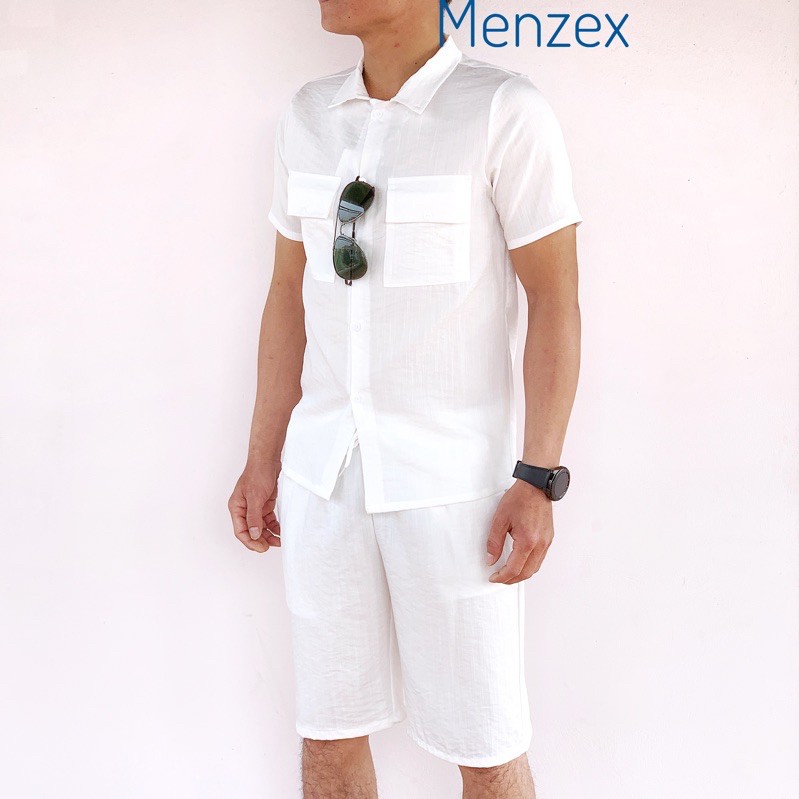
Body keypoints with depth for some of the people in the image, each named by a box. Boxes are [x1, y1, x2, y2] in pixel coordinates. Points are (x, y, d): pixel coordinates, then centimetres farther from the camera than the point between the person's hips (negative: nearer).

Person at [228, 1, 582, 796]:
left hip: (452, 476, -5)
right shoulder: (308, 115, 5)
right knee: (328, 729, 15)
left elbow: (555, 299, -11)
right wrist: (263, 459, 9)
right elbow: (290, 293, 10)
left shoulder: (504, 112, -12)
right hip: (325, 470, 5)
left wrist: (538, 481, -15)